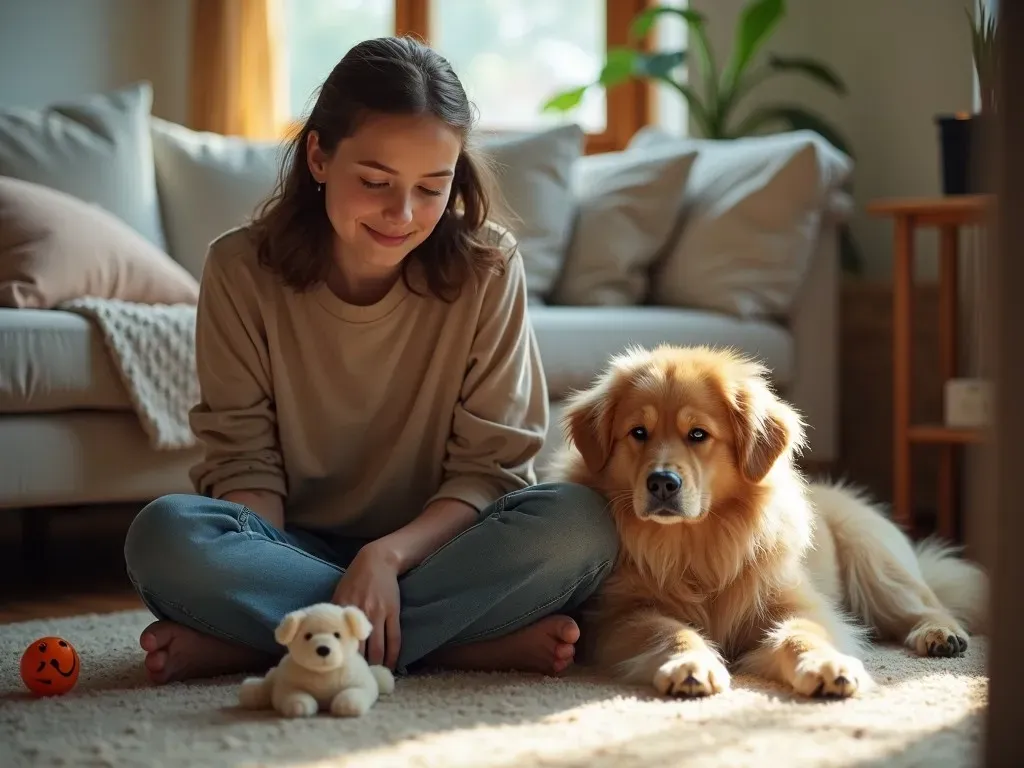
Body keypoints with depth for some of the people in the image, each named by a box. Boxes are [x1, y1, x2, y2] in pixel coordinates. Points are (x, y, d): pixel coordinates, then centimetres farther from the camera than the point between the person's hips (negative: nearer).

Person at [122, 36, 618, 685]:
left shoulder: (488, 267, -8)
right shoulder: (242, 269, -7)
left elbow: (490, 465, -8)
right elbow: (244, 458, -7)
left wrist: (389, 555, -26)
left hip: (433, 548, 1)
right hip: (297, 548, 0)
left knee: (577, 521, -29)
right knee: (165, 534, -30)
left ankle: (247, 642, -25)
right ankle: (477, 639, -26)